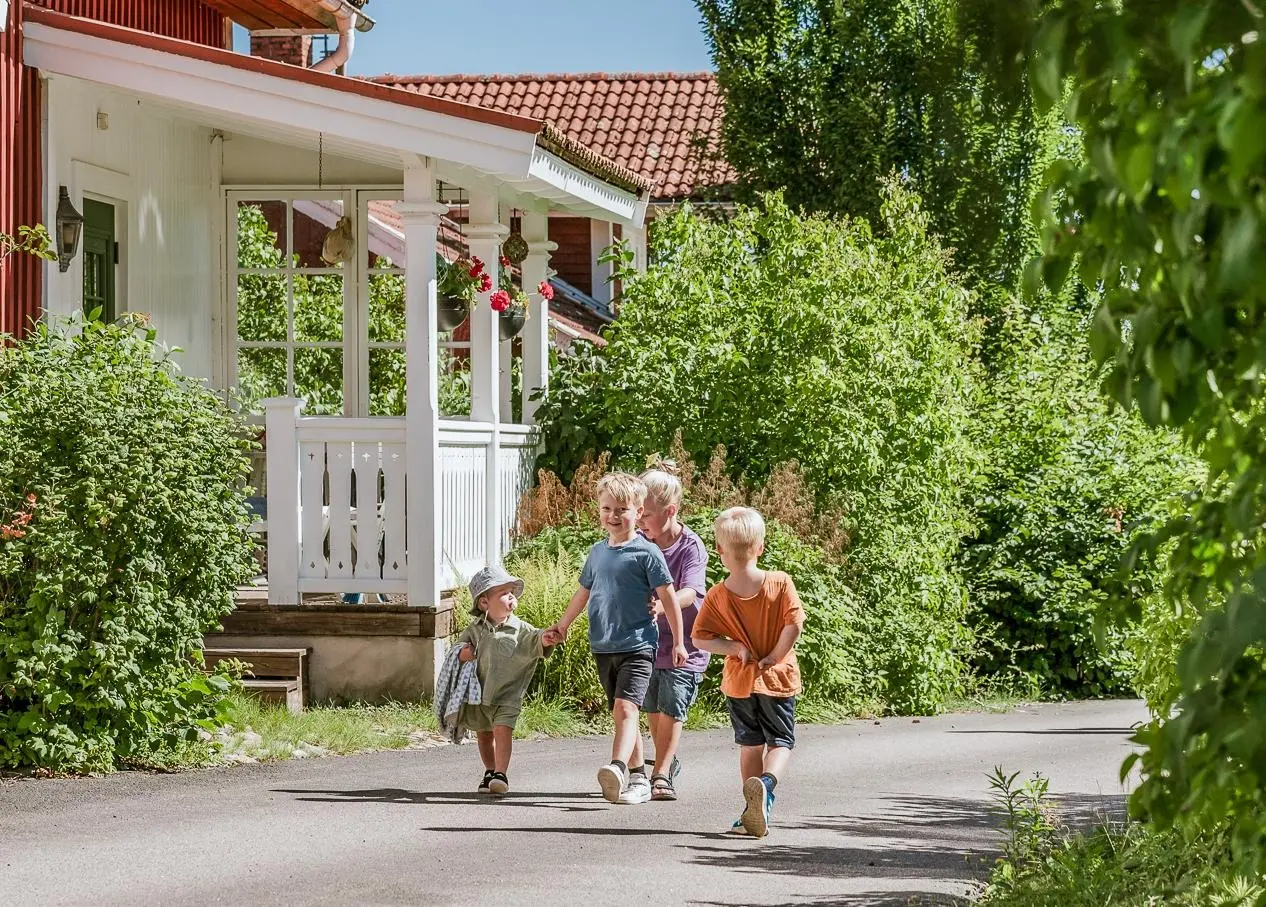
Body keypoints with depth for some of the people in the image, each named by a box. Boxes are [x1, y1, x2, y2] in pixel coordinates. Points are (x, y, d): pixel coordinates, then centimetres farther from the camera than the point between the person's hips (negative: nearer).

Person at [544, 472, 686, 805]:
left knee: (626, 707, -22)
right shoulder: (597, 552, 13)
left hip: (637, 645, -7)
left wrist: (678, 641, -2)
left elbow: (668, 598, -3)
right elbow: (583, 593, 27)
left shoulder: (647, 553, -6)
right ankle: (638, 777, 16)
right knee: (620, 714, 9)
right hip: (603, 648, 7)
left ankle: (618, 768, -38)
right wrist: (560, 627, 34)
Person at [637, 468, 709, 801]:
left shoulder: (691, 548, -15)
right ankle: (668, 762, 35)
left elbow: (690, 593, -30)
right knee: (652, 710, 14)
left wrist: (662, 606, -48)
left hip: (683, 647, -6)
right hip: (648, 642, 6)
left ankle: (662, 775, -7)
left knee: (671, 711, -10)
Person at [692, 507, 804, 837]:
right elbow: (793, 624, -19)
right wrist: (775, 655, -8)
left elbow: (700, 637, -12)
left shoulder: (717, 596, -7)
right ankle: (766, 783, -25)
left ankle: (755, 811, 18)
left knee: (750, 745, 16)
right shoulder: (780, 583, -11)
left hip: (739, 681, 2)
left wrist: (735, 647, -7)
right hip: (778, 679, -2)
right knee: (781, 741, 6)